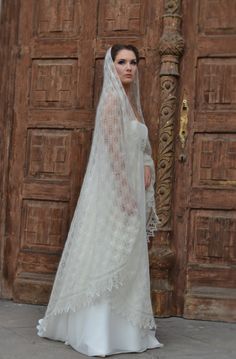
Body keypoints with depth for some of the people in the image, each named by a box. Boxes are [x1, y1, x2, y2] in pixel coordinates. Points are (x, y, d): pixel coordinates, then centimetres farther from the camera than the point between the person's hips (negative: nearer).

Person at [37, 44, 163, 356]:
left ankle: (122, 327, 26)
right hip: (114, 188, -9)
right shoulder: (113, 98, -11)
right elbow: (112, 149, -19)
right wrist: (125, 193, -22)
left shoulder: (131, 101, 16)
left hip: (130, 188, 9)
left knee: (125, 260, 14)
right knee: (107, 256, -4)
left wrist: (147, 167, 3)